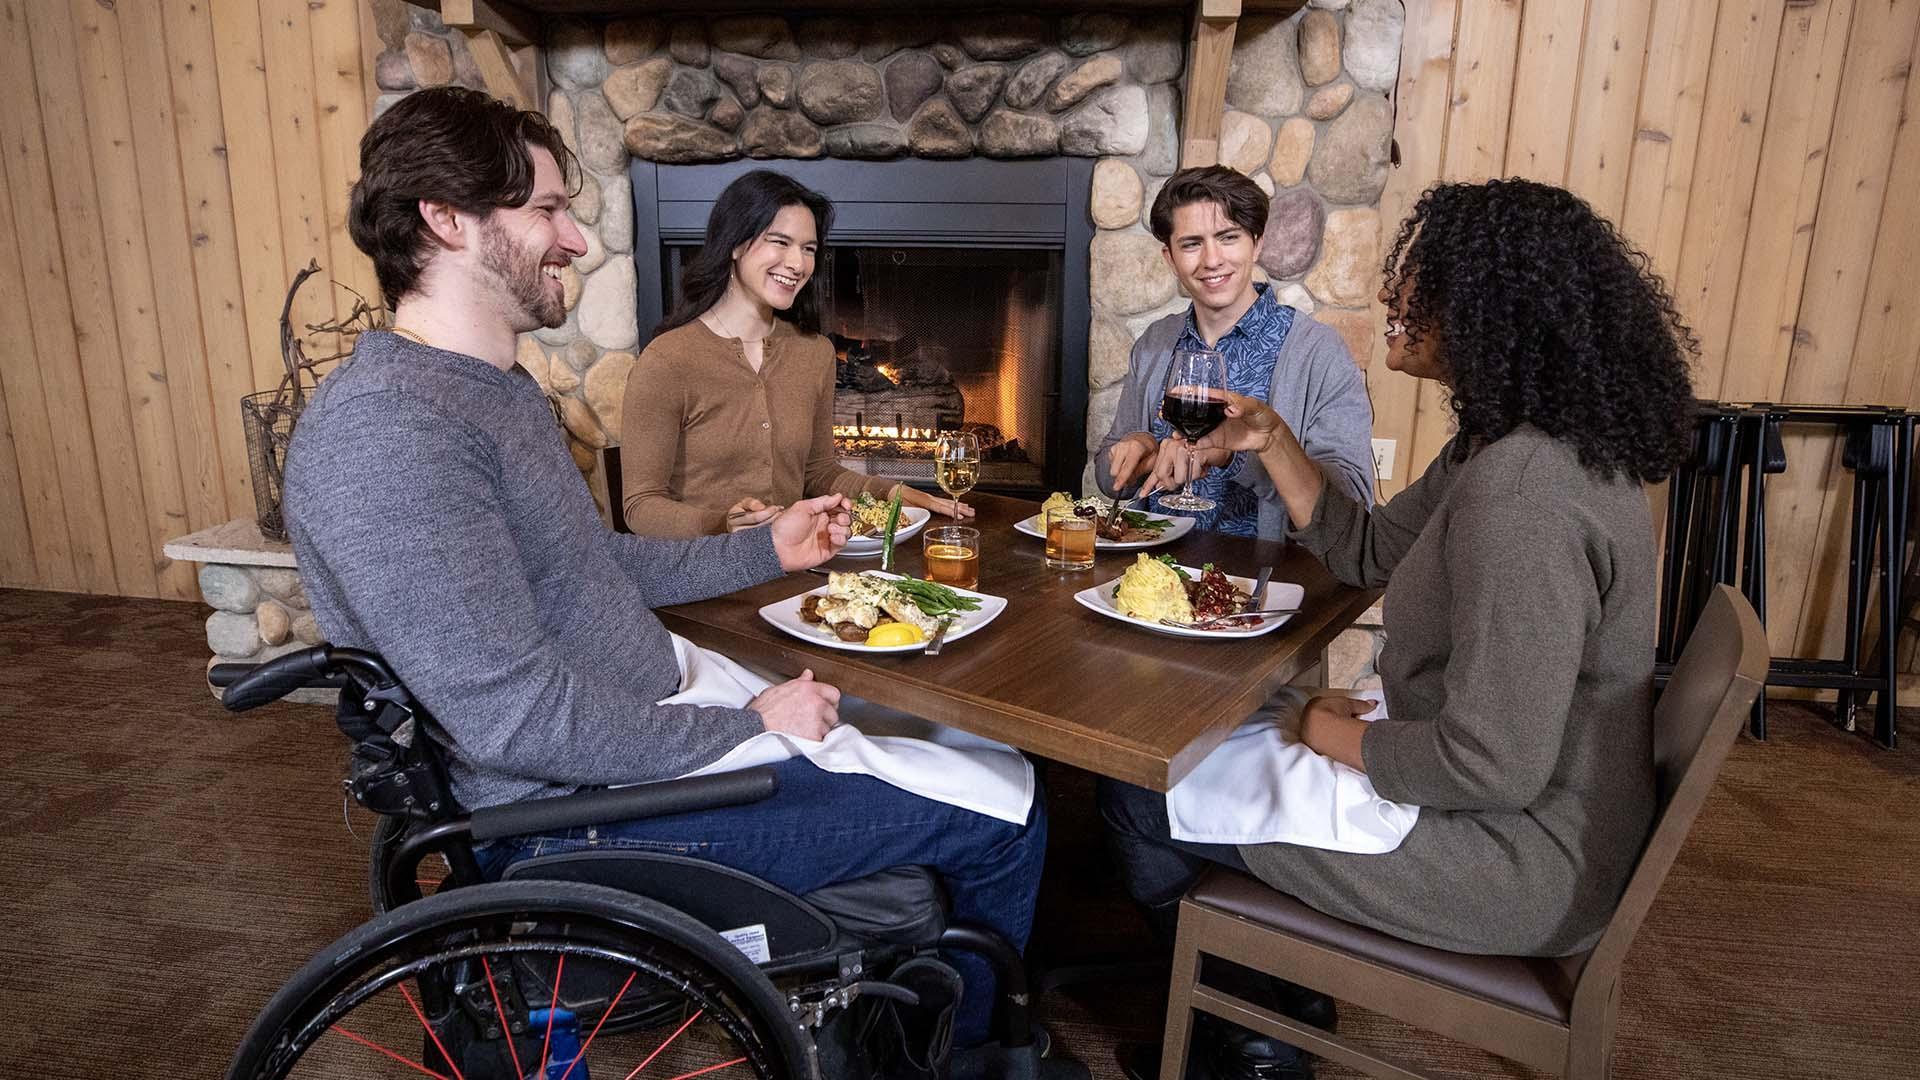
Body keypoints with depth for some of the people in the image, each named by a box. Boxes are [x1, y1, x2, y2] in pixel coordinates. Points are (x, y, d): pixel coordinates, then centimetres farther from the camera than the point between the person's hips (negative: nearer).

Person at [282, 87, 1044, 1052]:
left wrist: (766, 551, 15)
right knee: (1003, 826, -6)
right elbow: (518, 716, -29)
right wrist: (746, 726, -18)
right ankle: (966, 1050, 24)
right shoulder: (380, 430, -25)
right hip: (594, 808, -10)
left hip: (664, 713, 10)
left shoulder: (496, 388, 9)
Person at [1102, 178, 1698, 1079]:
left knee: (1143, 794, 0)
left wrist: (1336, 736, -14)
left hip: (1520, 858, -10)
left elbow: (1494, 765, -31)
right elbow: (1368, 551, 13)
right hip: (1527, 808, 10)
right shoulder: (1506, 446, 2)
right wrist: (1273, 442, 2)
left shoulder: (1519, 491, -31)